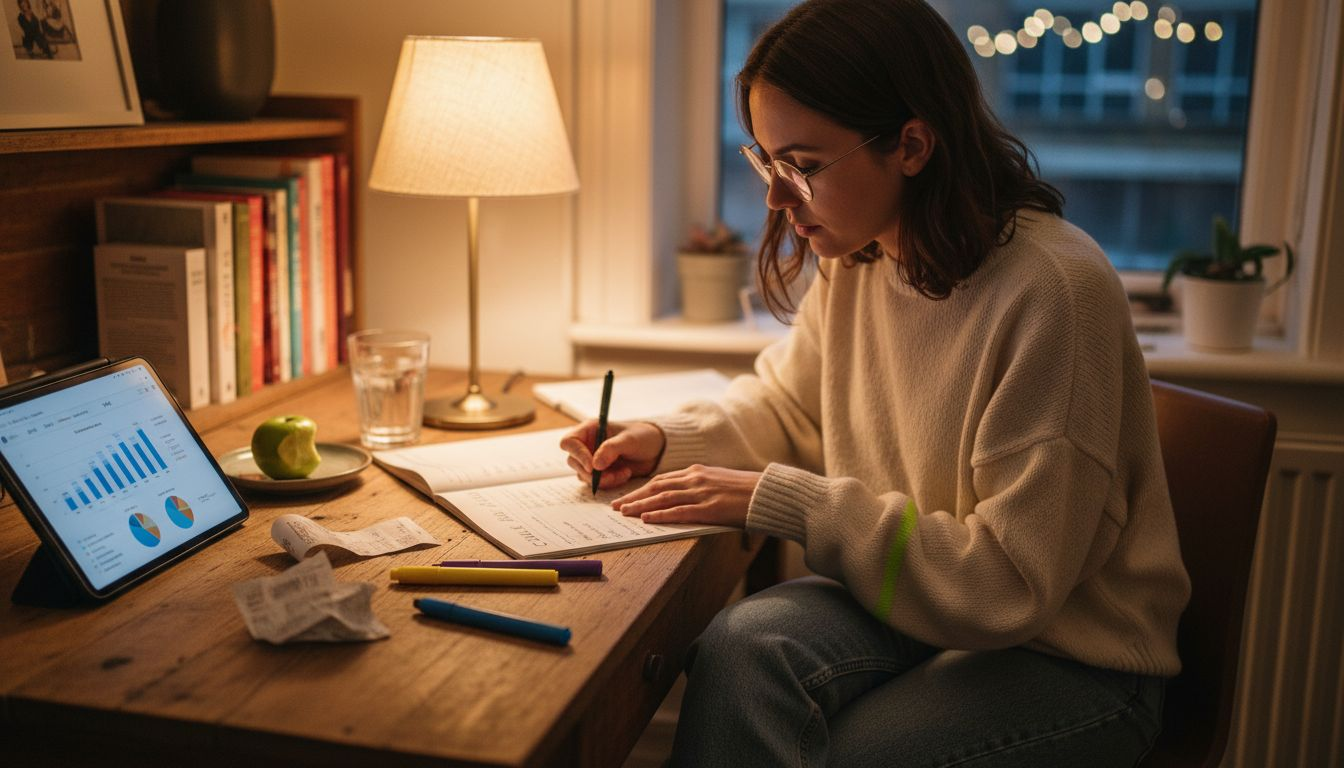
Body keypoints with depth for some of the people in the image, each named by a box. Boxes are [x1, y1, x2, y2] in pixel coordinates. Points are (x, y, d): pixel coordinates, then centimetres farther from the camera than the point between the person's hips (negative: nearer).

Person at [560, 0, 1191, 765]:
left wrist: (781, 501, -24)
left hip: (1076, 661, -5)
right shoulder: (856, 258, -1)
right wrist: (667, 439, -2)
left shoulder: (1052, 290, -25)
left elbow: (1009, 581, -23)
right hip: (922, 605, 6)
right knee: (744, 644, -25)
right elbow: (787, 404, 18)